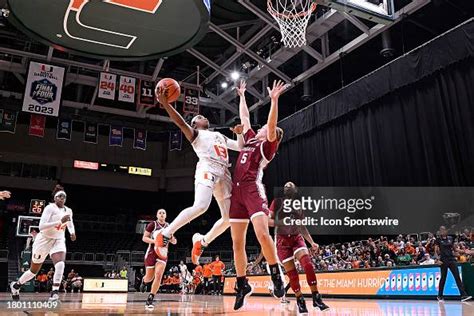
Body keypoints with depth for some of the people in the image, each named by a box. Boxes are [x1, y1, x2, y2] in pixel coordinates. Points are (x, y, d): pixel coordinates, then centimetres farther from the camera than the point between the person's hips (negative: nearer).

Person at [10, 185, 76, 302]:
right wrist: (60, 221, -36)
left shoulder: (68, 210, 0)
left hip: (58, 240, 4)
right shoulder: (50, 208, -18)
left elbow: (70, 224, 19)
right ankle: (16, 285, 41)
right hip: (44, 240, -4)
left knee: (60, 264, -26)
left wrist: (72, 232, -2)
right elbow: (41, 226, -29)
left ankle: (55, 292, -21)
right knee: (34, 270, 14)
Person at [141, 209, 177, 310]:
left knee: (158, 274, -16)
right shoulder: (152, 224, -5)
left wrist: (173, 240, -9)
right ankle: (144, 281, 46)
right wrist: (155, 241, -22)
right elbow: (144, 238, -7)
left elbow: (173, 241, 15)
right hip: (152, 251, -2)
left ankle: (150, 300, -8)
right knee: (150, 277, 6)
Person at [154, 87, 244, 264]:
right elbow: (181, 123, -5)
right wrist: (165, 103, -17)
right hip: (207, 169, -7)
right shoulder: (195, 134, 14)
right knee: (200, 206, -30)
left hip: (223, 174, 7)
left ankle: (201, 241, 17)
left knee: (229, 217, 1)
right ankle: (164, 235, -20)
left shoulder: (220, 136, 34)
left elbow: (241, 147, 36)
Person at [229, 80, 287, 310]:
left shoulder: (267, 145, 6)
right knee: (237, 242, 4)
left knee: (262, 233, -23)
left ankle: (276, 276, -5)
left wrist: (274, 100, -19)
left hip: (253, 189, -7)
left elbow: (272, 126, -12)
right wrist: (242, 96, 40)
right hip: (237, 190, 7)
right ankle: (242, 284, 13)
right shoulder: (251, 139, 25)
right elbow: (244, 117, 35)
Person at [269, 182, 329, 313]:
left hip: (297, 238, 3)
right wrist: (283, 222, -20)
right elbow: (268, 220, -5)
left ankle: (316, 298, -12)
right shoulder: (277, 202, 2)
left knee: (308, 265, -19)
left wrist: (312, 242, 9)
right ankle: (300, 301, 11)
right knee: (292, 274, -6)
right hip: (282, 240, -2)